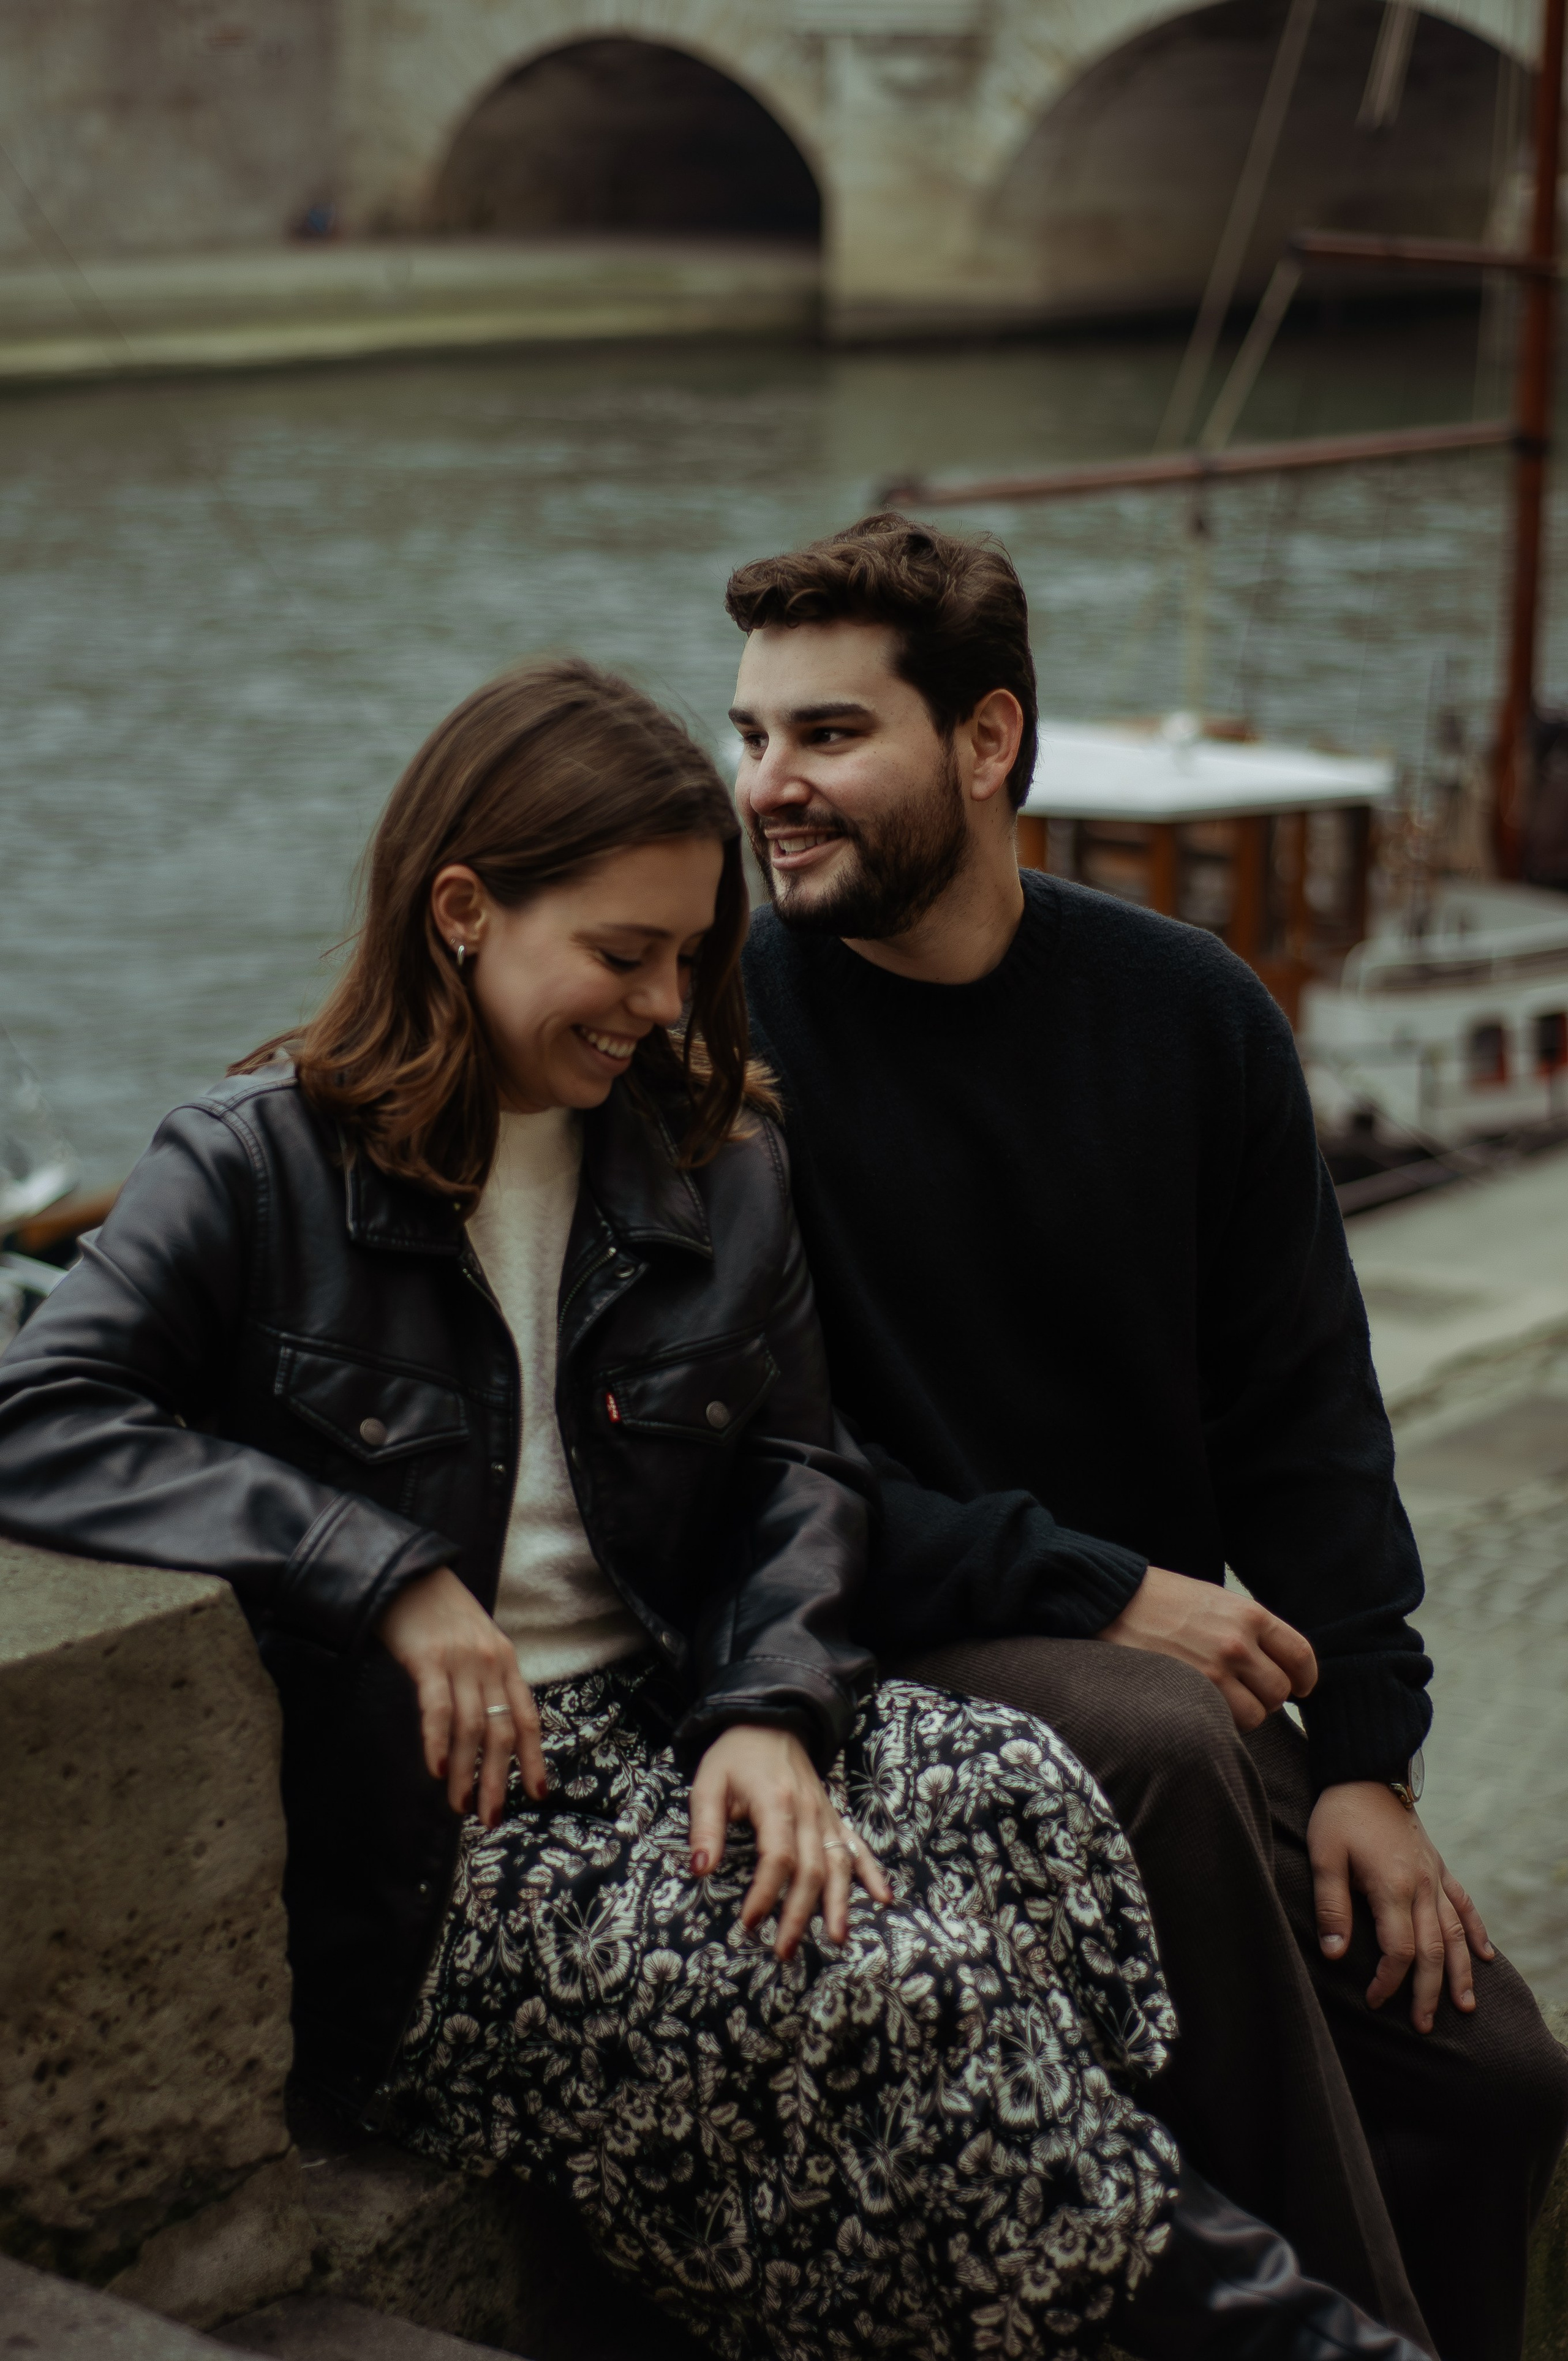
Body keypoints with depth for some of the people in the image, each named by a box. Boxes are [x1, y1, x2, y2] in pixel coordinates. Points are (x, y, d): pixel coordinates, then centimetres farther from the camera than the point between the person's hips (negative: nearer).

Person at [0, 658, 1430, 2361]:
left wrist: (770, 1708, -11)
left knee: (1018, 1799, -26)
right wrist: (391, 1574, -19)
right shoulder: (261, 1168, -5)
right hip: (430, 1828, -5)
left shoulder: (715, 1168, 10)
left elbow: (801, 1470, 10)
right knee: (892, 1982, -27)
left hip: (666, 1719, 5)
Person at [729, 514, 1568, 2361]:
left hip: (1171, 1669, 5)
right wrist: (1093, 1594, -16)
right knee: (1163, 1752, -33)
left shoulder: (1189, 1013, 3)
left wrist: (1365, 1761, -2)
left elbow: (1304, 1409, 6)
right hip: (873, 1659, -4)